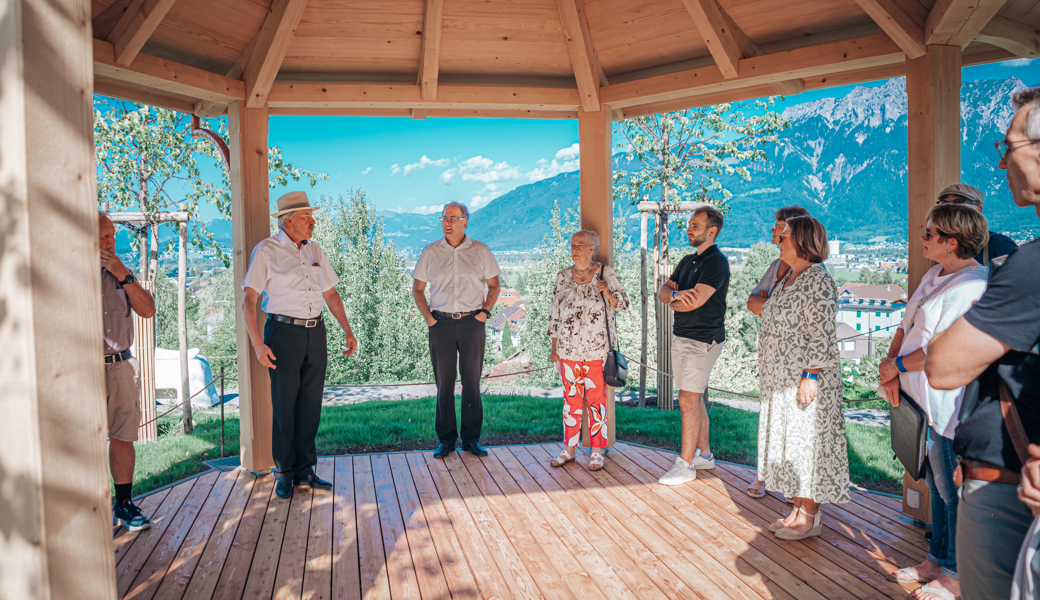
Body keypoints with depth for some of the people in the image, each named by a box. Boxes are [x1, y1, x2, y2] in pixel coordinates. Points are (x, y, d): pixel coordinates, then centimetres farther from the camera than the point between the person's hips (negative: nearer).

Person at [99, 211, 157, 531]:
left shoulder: (120, 274, 11)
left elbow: (148, 310, 1)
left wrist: (123, 275, -7)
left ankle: (125, 504, 18)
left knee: (122, 438, 8)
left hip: (122, 366, 4)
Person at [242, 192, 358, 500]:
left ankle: (304, 470, 19)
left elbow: (330, 293, 18)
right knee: (284, 406, 1)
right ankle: (285, 473, 16)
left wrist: (347, 331, 11)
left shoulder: (314, 251, 13)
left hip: (315, 332, 5)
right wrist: (257, 343, -18)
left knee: (310, 405, 8)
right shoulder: (267, 251, -4)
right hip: (284, 332, -5)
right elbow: (248, 300, -8)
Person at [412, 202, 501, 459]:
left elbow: (494, 285, 12)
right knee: (444, 383, 3)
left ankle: (472, 438, 15)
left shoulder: (481, 251, 6)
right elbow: (417, 288, 12)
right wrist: (428, 317, 0)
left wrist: (485, 311, -1)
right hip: (441, 323, 0)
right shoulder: (430, 252, 6)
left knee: (472, 382, 3)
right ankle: (446, 439, 14)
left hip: (472, 323, 0)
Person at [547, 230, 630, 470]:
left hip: (598, 349, -2)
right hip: (569, 349, 3)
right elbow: (554, 313, 9)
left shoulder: (606, 273, 0)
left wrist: (607, 293, -18)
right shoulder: (563, 276, 7)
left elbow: (623, 304, 3)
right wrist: (554, 348, 6)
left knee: (597, 399, 2)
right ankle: (569, 449, 18)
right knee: (571, 399, 8)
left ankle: (597, 451, 12)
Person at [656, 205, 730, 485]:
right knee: (694, 400, 15)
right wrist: (675, 294, -16)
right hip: (681, 337, 9)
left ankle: (685, 465, 0)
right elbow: (663, 290, 8)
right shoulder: (688, 261, 15)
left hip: (703, 341, -9)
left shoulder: (716, 261, -14)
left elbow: (695, 301, -23)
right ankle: (704, 454, 27)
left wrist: (672, 302, -3)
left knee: (688, 401, -8)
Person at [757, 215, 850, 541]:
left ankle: (810, 518, 10)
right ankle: (798, 510, 25)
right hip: (782, 379, 10)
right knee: (789, 440, 14)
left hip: (805, 380, -10)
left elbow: (822, 335, -20)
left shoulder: (817, 281, -15)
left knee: (807, 440, -1)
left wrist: (810, 376, -23)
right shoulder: (789, 278, 14)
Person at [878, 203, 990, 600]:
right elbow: (907, 325, 12)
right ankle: (936, 561, 34)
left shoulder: (970, 285, -19)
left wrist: (896, 366, -12)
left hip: (947, 406, -9)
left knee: (951, 489, 3)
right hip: (923, 399, 9)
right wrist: (889, 368, -1)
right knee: (936, 485, 19)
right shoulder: (935, 275, 12)